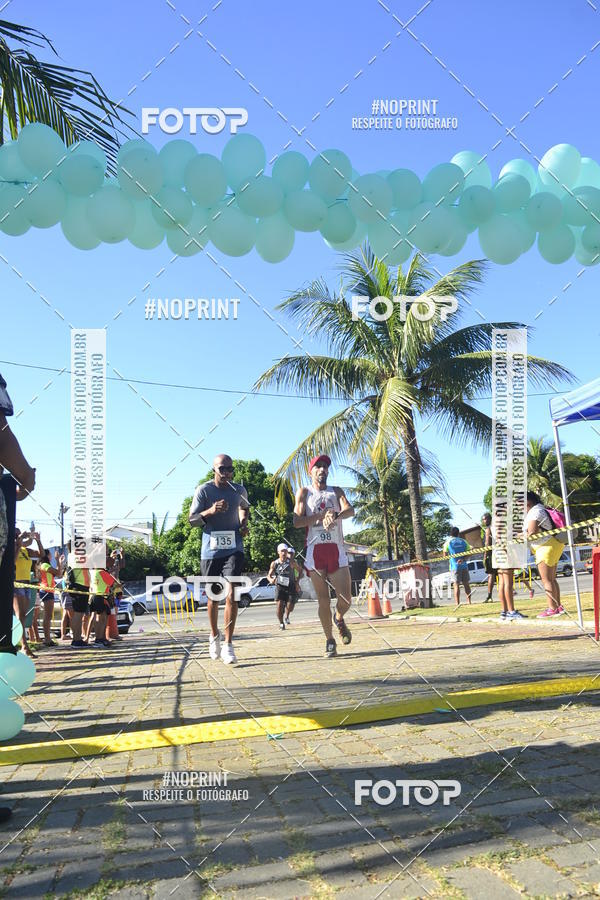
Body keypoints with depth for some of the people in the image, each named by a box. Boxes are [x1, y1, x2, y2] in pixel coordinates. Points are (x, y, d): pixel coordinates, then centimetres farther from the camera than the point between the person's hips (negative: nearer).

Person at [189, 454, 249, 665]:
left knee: (231, 595, -14)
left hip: (233, 550, 1)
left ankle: (228, 644, -10)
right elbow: (192, 520, -7)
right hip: (210, 551, 0)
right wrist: (210, 511, -25)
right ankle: (214, 636, 36)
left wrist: (244, 523, 7)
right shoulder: (203, 490, -4)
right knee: (213, 598, 12)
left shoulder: (239, 490, 4)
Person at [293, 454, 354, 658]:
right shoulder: (304, 492, 8)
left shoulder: (336, 492, 15)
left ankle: (339, 619, 30)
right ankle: (329, 641, 14)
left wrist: (335, 515, -29)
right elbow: (297, 521, -5)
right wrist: (322, 515, -15)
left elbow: (350, 511, -7)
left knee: (345, 599, -4)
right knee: (323, 601, 0)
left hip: (336, 550, 2)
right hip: (315, 550, -2)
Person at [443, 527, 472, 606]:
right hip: (464, 565, 3)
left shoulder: (448, 542, -1)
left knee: (456, 585, -3)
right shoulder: (463, 541, 8)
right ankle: (469, 602, 12)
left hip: (454, 566, -3)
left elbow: (445, 555, -1)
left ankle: (457, 603, -7)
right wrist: (463, 559, -6)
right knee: (466, 584, 10)